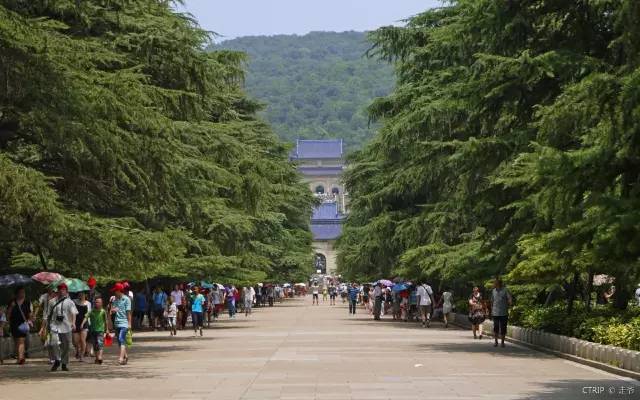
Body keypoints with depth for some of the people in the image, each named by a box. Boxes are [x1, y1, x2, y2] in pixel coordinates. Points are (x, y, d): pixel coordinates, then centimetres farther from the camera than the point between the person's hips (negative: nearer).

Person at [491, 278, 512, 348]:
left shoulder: (505, 290, -3)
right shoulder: (493, 291, 12)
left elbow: (510, 300, -7)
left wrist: (507, 307, -8)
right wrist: (491, 310, 15)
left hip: (503, 313, -3)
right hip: (495, 313, 3)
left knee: (503, 328, 1)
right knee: (496, 328, 2)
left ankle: (502, 342, 10)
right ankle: (496, 341, 13)